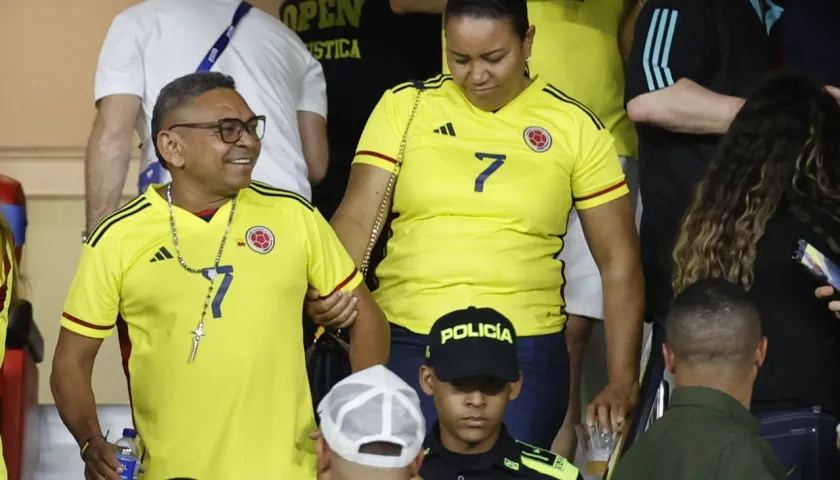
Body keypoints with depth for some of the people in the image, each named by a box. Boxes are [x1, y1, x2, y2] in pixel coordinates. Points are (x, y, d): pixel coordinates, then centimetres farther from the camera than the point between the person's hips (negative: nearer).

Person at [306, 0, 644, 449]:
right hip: (404, 344, 0)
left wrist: (623, 382, 2)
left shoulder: (574, 126, 4)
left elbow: (619, 262, 7)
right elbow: (358, 218, 0)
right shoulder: (404, 107, 4)